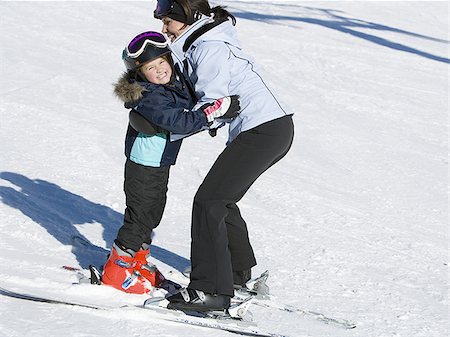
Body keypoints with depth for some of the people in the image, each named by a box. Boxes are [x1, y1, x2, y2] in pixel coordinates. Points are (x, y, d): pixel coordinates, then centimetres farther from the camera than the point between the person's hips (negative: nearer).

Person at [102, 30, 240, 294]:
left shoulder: (177, 81, -1)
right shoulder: (149, 99, -29)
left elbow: (191, 104, 22)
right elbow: (181, 123, -36)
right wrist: (216, 110, -37)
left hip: (160, 163, 9)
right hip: (144, 165, -9)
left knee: (153, 213, 20)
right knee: (140, 215, -2)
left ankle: (138, 262, 34)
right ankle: (117, 269, 8)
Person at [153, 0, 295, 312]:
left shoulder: (208, 48, -12)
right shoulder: (203, 43, 19)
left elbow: (212, 107, -17)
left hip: (261, 131, -10)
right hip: (277, 127, 10)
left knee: (208, 201, -12)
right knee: (222, 199, 22)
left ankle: (211, 289, -15)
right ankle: (238, 271, 37)